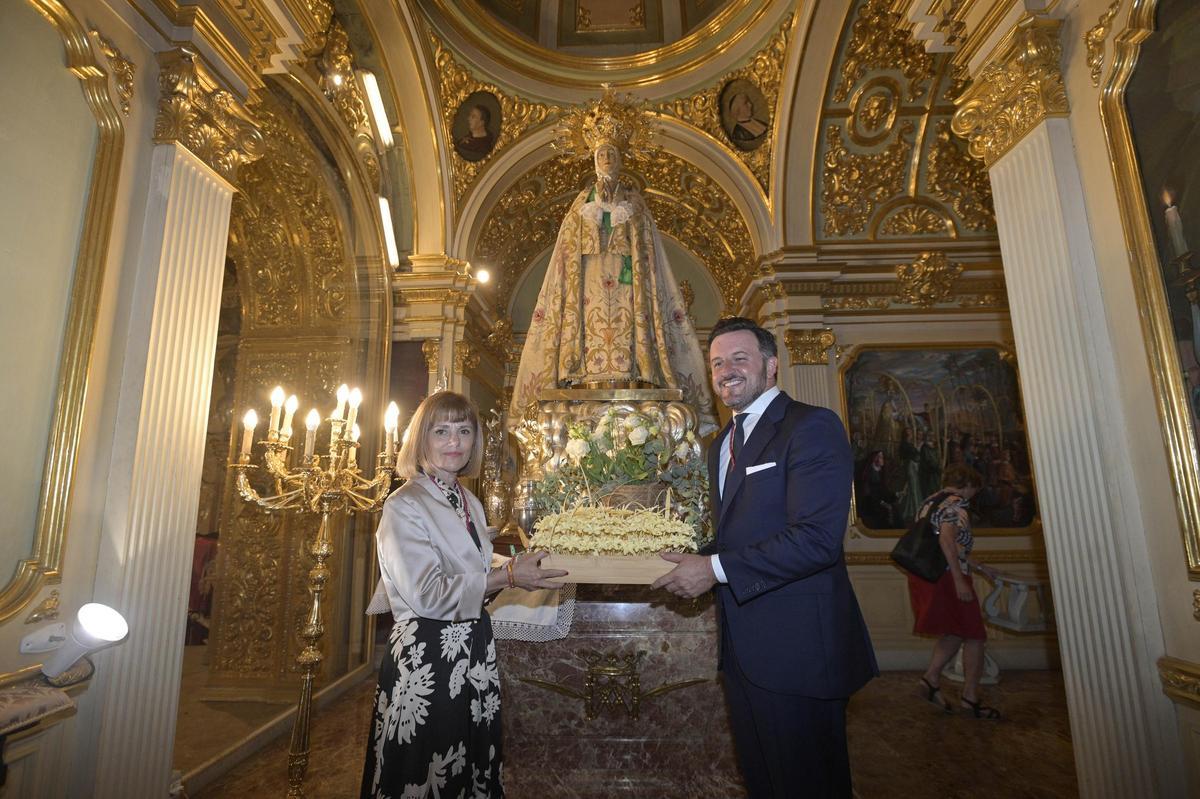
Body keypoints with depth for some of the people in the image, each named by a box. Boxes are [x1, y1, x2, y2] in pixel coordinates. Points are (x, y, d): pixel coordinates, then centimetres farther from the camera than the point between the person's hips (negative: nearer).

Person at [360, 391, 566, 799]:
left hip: (475, 650, 7)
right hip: (426, 656, -7)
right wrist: (507, 576, -20)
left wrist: (517, 569, -3)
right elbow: (426, 595, -22)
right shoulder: (404, 506, -15)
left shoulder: (471, 503, 8)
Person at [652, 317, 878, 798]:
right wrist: (692, 561, 0)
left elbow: (818, 537, -25)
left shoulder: (812, 427, -14)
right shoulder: (721, 444, 13)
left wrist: (716, 569, -22)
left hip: (796, 647, -8)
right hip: (743, 649, 8)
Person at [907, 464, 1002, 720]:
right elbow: (947, 540, -24)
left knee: (954, 632, 20)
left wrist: (980, 568, 30)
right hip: (946, 577, -8)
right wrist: (960, 581, -25)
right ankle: (971, 698, 14)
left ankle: (931, 677, 11)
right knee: (973, 635, 7)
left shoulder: (931, 501, 18)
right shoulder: (956, 503, -10)